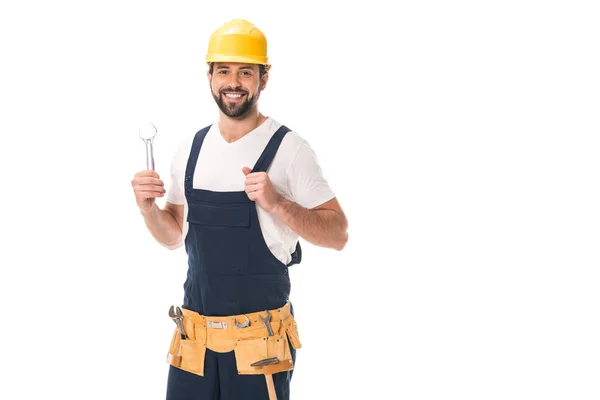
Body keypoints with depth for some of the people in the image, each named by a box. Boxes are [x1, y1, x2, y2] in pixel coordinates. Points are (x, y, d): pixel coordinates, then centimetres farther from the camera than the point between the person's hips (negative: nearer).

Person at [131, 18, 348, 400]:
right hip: (194, 334, 4)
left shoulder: (288, 147, -8)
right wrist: (148, 209, -4)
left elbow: (338, 235, -10)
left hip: (258, 339, -4)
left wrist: (276, 203, -23)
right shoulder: (192, 147, 7)